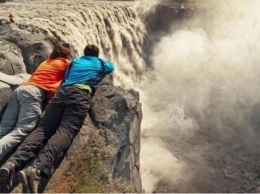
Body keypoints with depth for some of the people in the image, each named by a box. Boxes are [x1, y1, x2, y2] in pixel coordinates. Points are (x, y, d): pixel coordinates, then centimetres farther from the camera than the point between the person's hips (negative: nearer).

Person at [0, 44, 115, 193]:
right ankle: (37, 169, -47)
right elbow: (112, 67, 53)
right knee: (65, 132, -22)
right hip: (81, 94, -3)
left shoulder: (75, 61, 35)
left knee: (43, 129, -8)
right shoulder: (100, 63, 31)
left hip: (62, 92, 4)